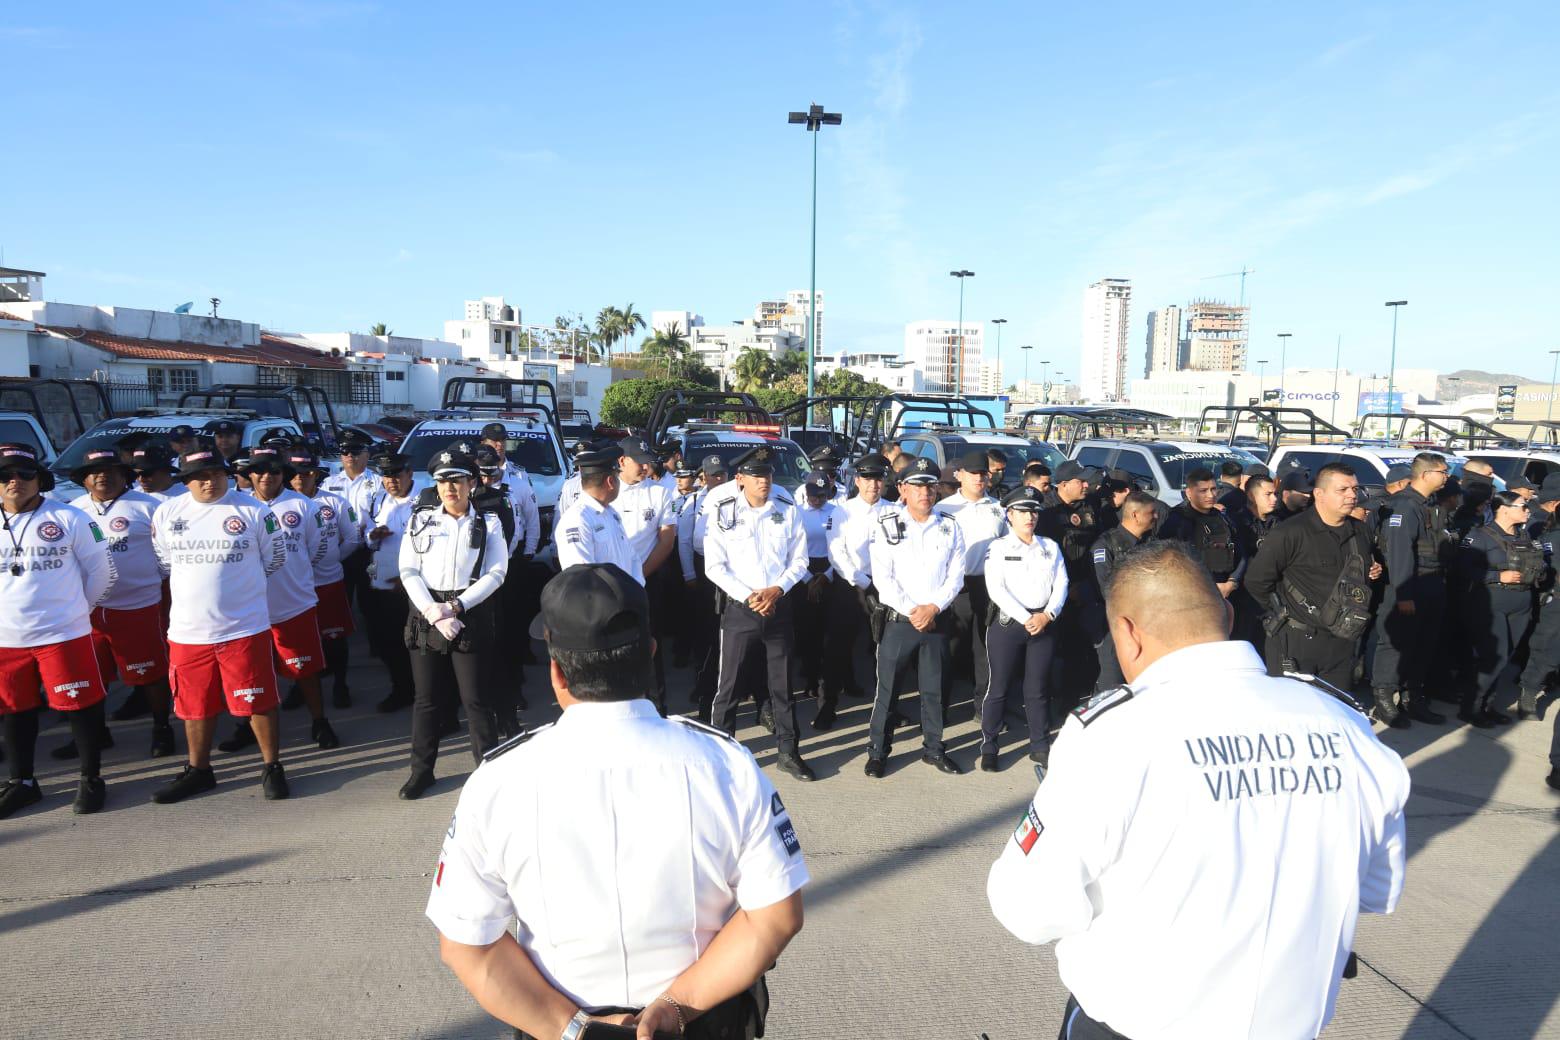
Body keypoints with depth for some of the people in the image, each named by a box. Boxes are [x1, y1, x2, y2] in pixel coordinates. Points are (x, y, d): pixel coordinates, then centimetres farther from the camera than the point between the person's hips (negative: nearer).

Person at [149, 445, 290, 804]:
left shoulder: (253, 511, -5)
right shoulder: (167, 513, 4)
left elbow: (275, 558, 4)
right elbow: (164, 561, 16)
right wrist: (200, 586, 14)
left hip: (244, 628, -3)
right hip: (187, 630, 3)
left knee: (259, 701, 3)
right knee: (195, 706, 16)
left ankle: (272, 767, 18)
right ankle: (198, 771, 33)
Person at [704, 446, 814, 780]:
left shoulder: (788, 513, 5)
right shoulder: (723, 514, -3)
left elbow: (799, 560, 5)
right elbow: (714, 566, -5)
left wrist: (776, 590, -11)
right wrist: (747, 596, -15)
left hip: (779, 608, 2)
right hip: (740, 609, -2)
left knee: (782, 684, 11)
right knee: (728, 685, 3)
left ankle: (788, 751, 23)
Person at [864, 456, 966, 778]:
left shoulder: (950, 528, 6)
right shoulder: (887, 526, -2)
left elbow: (956, 576, 3)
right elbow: (882, 577, -7)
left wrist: (933, 608, -11)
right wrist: (911, 610, -12)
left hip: (937, 620, 3)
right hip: (898, 619, -2)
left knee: (935, 688, 11)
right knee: (887, 687, 2)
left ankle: (933, 748, 25)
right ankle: (878, 751, 14)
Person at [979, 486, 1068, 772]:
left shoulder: (1051, 547, 11)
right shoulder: (998, 547, -1)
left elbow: (1061, 584, 5)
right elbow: (996, 589, -10)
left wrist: (1047, 615, -10)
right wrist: (1026, 618, -15)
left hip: (1043, 624, 3)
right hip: (1007, 623, -3)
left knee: (1037, 689, 9)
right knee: (999, 687, 1)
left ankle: (1040, 746, 19)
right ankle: (988, 748, 10)